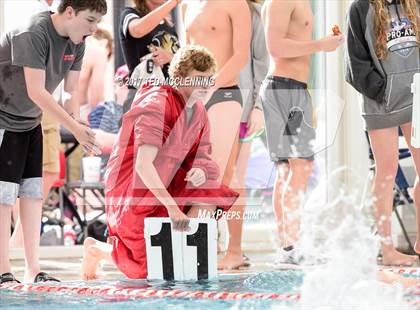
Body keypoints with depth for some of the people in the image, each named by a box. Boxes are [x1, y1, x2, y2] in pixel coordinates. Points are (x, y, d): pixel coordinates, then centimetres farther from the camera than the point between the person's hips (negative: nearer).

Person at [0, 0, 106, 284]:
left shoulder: (76, 42, -2)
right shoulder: (33, 34, -27)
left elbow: (71, 91, 1)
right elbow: (35, 91, -31)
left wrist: (77, 124, -17)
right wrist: (74, 127, -33)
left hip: (30, 121, 8)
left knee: (33, 192, 5)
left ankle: (33, 270, 8)